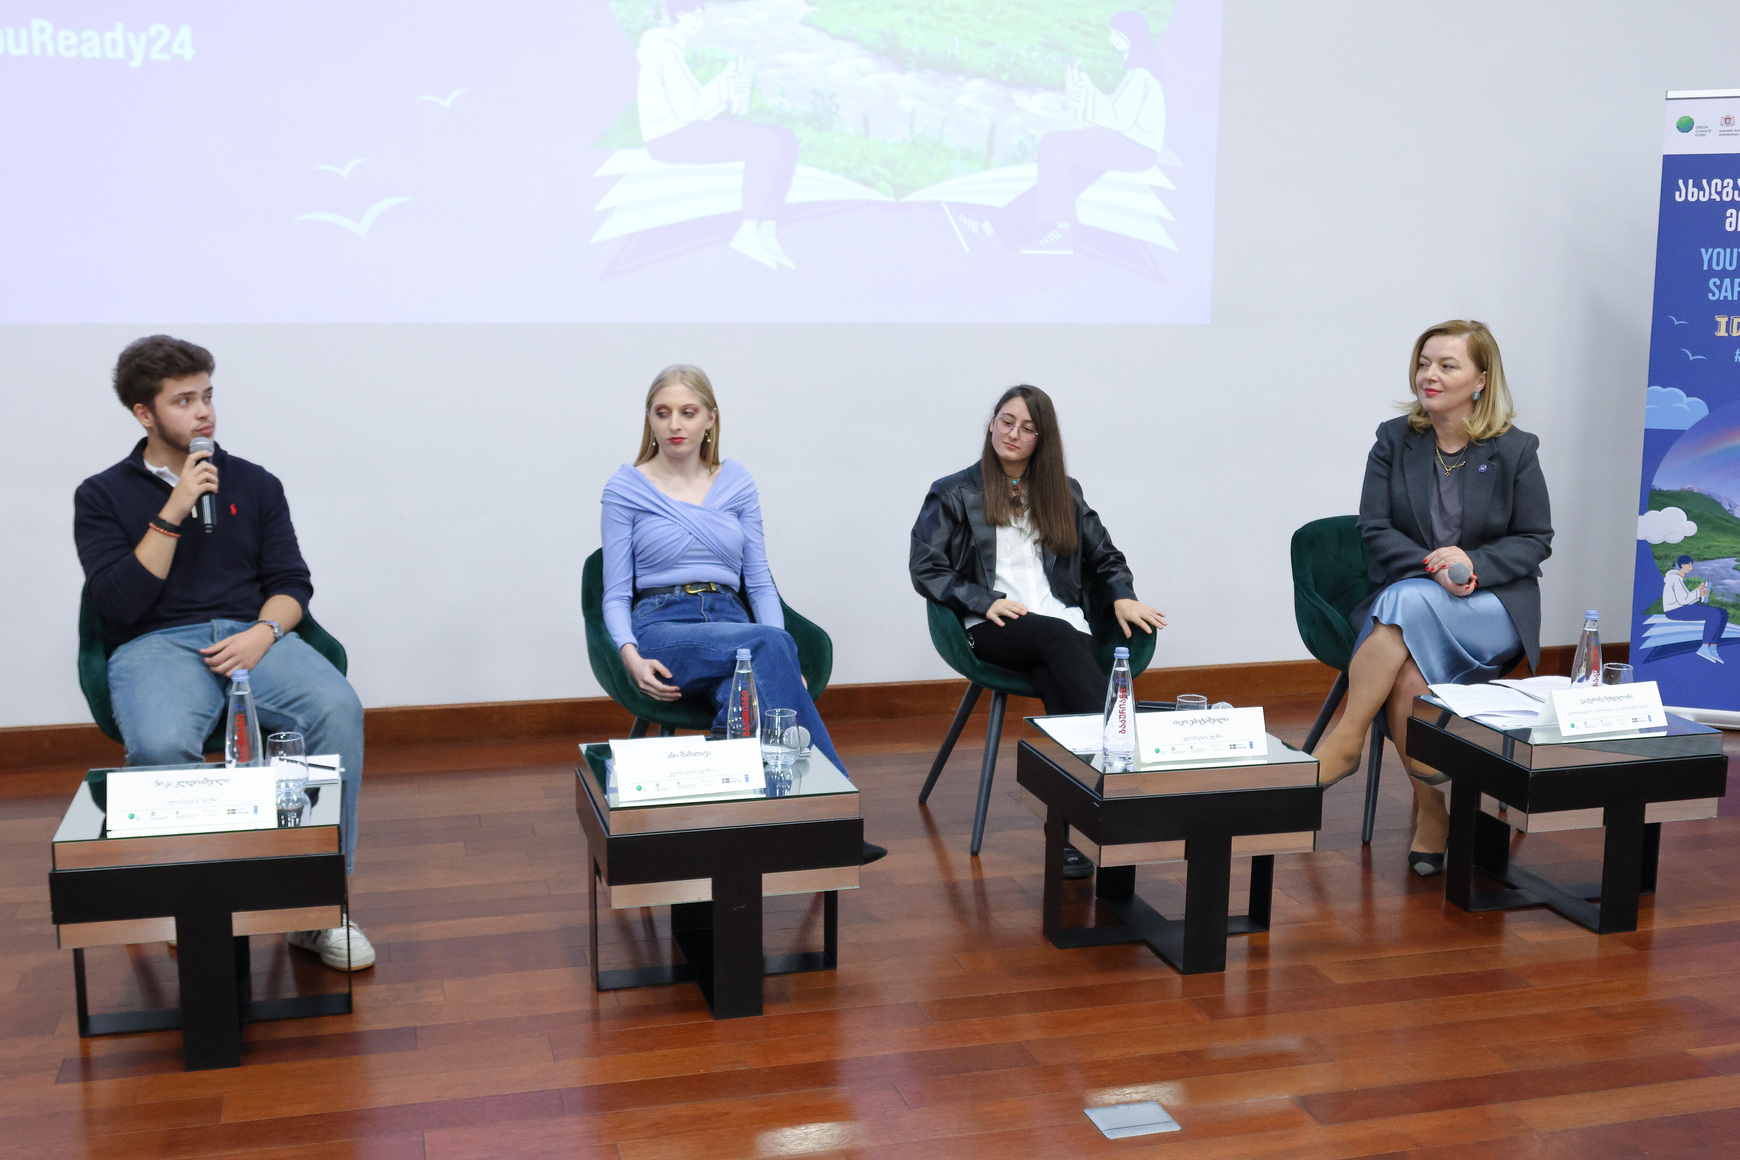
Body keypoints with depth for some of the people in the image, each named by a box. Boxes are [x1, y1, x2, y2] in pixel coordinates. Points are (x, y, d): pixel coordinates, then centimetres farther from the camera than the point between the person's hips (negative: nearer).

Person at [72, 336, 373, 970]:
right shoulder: (102, 496, 11)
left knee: (338, 708, -30)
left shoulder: (253, 483, 18)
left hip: (251, 634, 2)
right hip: (154, 644, -2)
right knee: (161, 745, -38)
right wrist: (174, 512, -7)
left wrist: (264, 632, -11)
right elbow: (120, 602, -2)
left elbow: (291, 581, 11)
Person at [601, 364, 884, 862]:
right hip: (661, 629, -3)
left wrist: (775, 651, -7)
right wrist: (632, 658, -18)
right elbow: (616, 594, 4)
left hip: (733, 624, 3)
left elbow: (760, 584, 13)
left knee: (748, 685, -38)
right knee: (770, 643, -35)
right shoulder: (625, 488, 7)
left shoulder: (736, 482, 15)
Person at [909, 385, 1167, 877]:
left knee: (1060, 686, -34)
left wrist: (1123, 596, 4)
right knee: (1060, 636, -37)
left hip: (1064, 626, 2)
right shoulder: (954, 494, 14)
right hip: (991, 631, -2)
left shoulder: (1063, 494, 25)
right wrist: (985, 602, -11)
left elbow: (1105, 557, 27)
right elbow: (925, 569, 4)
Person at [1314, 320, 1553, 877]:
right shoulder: (1394, 440, 7)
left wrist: (1474, 565, -14)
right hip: (1406, 597, 2)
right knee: (1407, 677, -32)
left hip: (1491, 606, -2)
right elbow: (1374, 530, 2)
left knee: (1409, 603, -36)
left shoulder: (1515, 450, 3)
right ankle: (1431, 811, -17)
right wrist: (1432, 565, -16)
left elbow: (1535, 540, 4)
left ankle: (1346, 741, -27)